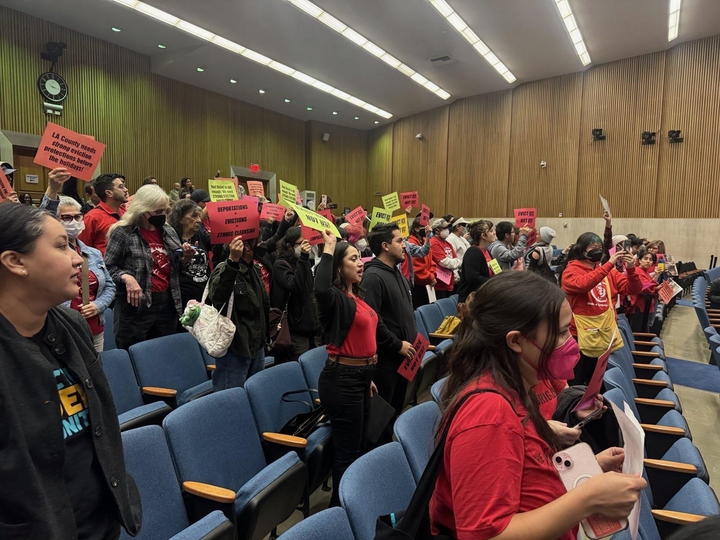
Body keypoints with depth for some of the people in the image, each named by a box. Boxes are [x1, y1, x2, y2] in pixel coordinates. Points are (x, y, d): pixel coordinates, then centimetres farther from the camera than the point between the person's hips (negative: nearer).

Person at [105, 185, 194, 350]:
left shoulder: (169, 231, 11)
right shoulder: (123, 232, -7)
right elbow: (108, 266, -7)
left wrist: (186, 258, -1)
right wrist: (126, 277, -24)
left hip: (167, 302, 6)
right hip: (137, 304, -5)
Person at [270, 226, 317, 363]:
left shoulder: (300, 262, 15)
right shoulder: (281, 265, -9)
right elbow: (295, 286, -26)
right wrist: (303, 258, -28)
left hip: (308, 323, 8)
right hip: (296, 326, -8)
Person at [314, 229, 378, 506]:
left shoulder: (356, 296, 11)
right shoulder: (336, 298, -16)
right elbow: (321, 288, -43)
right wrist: (328, 250, -31)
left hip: (358, 377, 10)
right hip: (342, 379, -10)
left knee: (358, 445, 22)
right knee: (347, 450, 2)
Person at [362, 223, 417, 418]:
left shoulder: (397, 273, 13)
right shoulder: (373, 276, -18)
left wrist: (413, 338, 10)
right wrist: (397, 345, -19)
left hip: (403, 354, 9)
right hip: (385, 357, -9)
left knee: (397, 407, 20)